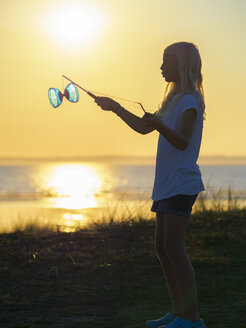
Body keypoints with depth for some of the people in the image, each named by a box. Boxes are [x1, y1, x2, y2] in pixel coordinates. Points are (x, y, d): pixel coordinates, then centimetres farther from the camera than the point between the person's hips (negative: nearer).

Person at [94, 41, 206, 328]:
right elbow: (143, 128, 31)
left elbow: (183, 142, -21)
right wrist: (115, 108, 29)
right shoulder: (173, 100, 21)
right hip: (166, 184, 10)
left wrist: (159, 125, -37)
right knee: (162, 246, 8)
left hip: (182, 183, -10)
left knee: (173, 245, -14)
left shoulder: (190, 100, -8)